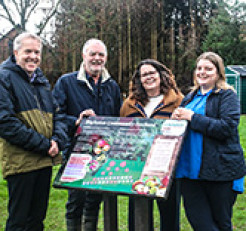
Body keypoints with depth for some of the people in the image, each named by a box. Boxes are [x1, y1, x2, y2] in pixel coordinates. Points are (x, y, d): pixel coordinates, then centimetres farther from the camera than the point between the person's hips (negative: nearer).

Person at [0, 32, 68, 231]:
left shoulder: (42, 81, 17)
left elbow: (58, 115, 15)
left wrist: (57, 141, -6)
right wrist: (43, 144, -17)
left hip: (46, 159, 7)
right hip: (20, 160, -7)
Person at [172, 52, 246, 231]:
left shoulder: (228, 96, -3)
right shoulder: (190, 98, 17)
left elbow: (227, 127, -19)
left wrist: (192, 117, -17)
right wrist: (176, 118, 1)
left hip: (220, 170, -5)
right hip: (190, 169, 5)